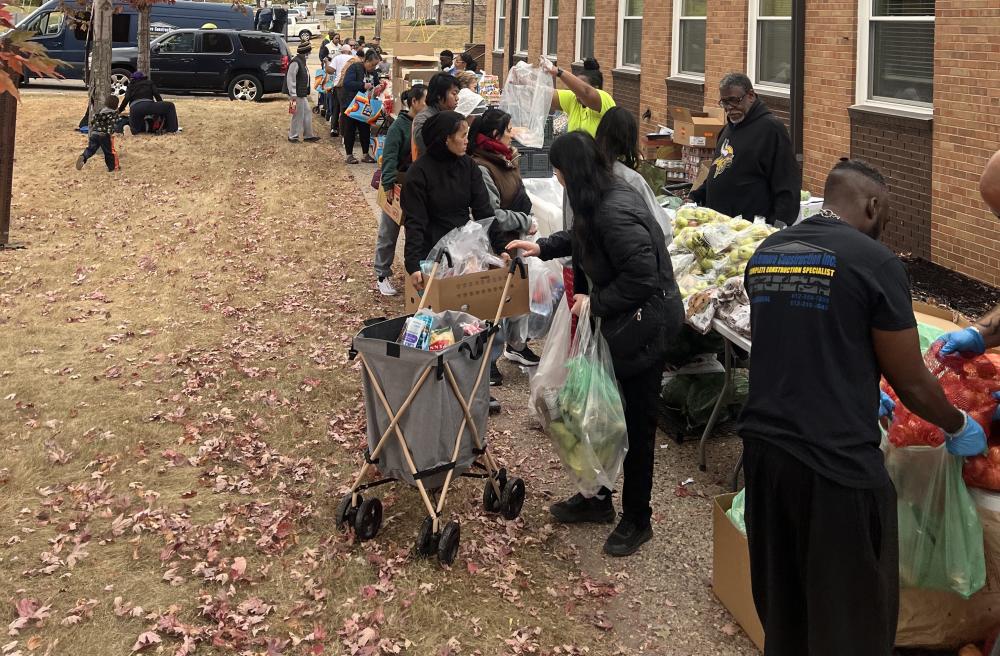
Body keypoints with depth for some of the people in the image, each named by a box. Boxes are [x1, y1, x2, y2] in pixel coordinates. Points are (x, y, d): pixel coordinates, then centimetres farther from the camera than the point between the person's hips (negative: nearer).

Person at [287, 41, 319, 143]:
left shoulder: (302, 61, 13)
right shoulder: (295, 62, -18)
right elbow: (290, 78, -21)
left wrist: (306, 93, 21)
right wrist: (293, 94, -23)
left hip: (303, 94, 10)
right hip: (297, 94, -10)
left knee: (307, 114, 14)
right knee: (298, 115, -2)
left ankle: (308, 135, 21)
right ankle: (293, 136, 8)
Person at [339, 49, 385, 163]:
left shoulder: (373, 72, 7)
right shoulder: (354, 68, -14)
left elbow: (376, 85, 19)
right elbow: (347, 83, -26)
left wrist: (379, 87, -6)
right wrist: (363, 85, -34)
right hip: (350, 104, -6)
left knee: (365, 130, 6)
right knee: (350, 130, 1)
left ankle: (366, 154, 14)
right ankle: (349, 155, 8)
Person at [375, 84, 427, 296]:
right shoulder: (399, 126, -15)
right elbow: (389, 157, -20)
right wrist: (389, 184, -28)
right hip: (399, 185, -5)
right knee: (389, 233, 6)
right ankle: (383, 276, 17)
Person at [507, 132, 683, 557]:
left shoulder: (615, 212, -29)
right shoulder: (602, 200, 3)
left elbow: (642, 278, -30)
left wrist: (596, 302, -19)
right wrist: (544, 247, 27)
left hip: (642, 327, -10)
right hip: (617, 324, 10)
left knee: (635, 423, 4)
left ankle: (636, 520, 19)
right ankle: (598, 497, 37)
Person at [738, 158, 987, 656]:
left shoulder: (764, 254, 9)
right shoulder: (874, 262, -10)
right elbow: (911, 383, -5)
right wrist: (959, 428, 14)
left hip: (763, 449, 7)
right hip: (835, 463, -7)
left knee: (782, 611, 20)